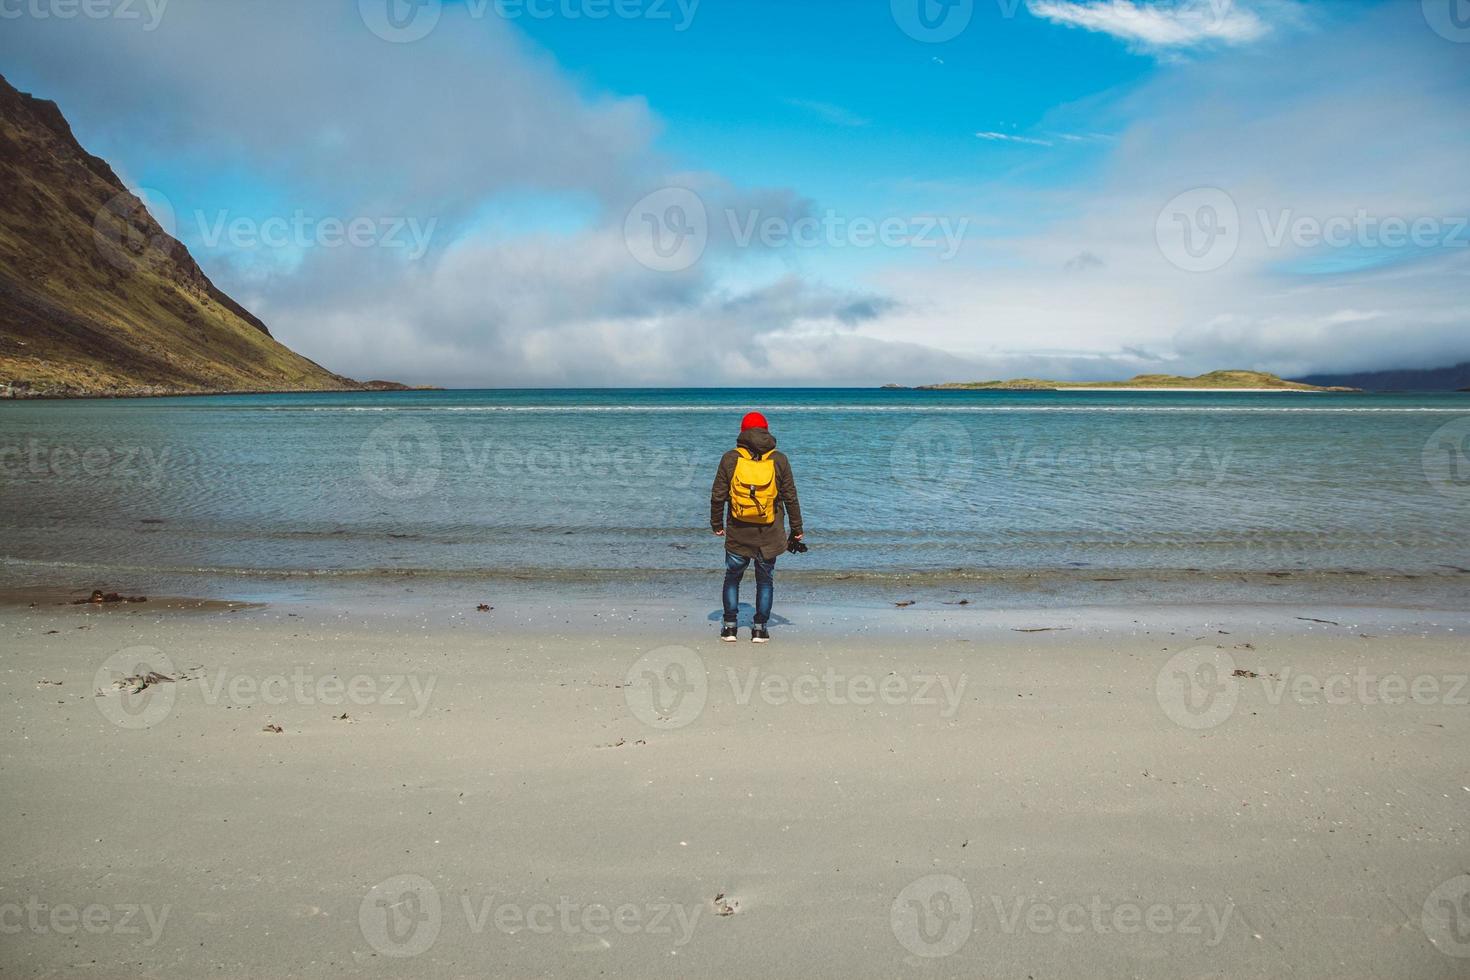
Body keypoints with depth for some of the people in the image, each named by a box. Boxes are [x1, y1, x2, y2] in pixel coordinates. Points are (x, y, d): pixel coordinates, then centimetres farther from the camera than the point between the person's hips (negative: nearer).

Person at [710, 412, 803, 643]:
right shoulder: (779, 460, -1)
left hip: (737, 533, 0)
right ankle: (760, 628, 13)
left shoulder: (730, 458, -2)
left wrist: (716, 523, 13)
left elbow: (718, 495, 0)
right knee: (765, 580, 12)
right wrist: (797, 528, 10)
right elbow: (790, 497, 1)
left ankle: (729, 626, 15)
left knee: (732, 576, 15)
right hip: (769, 535, 0)